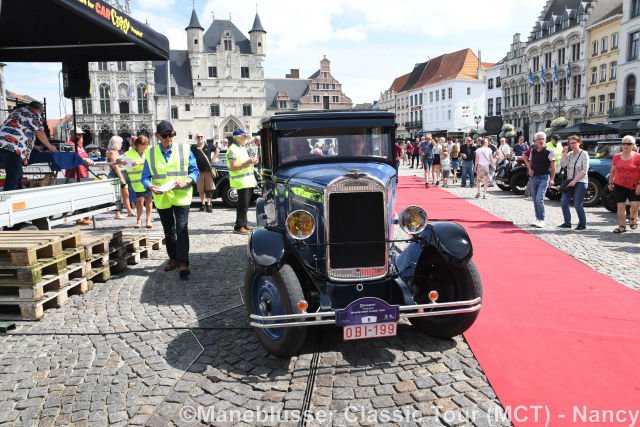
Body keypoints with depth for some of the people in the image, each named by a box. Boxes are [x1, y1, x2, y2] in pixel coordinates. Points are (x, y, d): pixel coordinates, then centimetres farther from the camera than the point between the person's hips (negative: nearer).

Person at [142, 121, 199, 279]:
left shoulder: (184, 150, -1)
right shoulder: (150, 154, 3)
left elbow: (195, 171, 0)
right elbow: (145, 177, 2)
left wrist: (186, 181, -19)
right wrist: (151, 186, -19)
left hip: (181, 197, -3)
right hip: (162, 199, 3)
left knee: (181, 230, -10)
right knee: (169, 232, 15)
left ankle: (183, 263, -8)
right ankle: (173, 259, 29)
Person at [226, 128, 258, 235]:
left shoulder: (243, 148, 18)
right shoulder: (233, 149, -12)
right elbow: (234, 167, -19)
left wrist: (252, 161, 9)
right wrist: (248, 163, -23)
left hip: (249, 180, 9)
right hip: (241, 181, -9)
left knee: (246, 204, 14)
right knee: (243, 205, -9)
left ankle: (244, 224, 22)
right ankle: (239, 227, -5)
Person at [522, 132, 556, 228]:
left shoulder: (549, 152, -7)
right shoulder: (533, 151, 7)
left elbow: (553, 166, -7)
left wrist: (552, 179, -11)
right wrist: (529, 169, -1)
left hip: (544, 178, -6)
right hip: (534, 177, 6)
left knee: (539, 199, -15)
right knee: (535, 199, 10)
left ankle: (541, 220, -7)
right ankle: (538, 218, 21)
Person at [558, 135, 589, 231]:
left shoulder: (584, 154, -7)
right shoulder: (569, 154, 8)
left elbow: (584, 171, -13)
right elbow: (562, 165, -4)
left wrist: (575, 180, -18)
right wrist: (564, 153, -8)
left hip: (580, 182, -6)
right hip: (569, 182, 6)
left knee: (577, 205, -4)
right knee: (564, 203, 1)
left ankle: (582, 224, 12)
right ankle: (567, 223, 12)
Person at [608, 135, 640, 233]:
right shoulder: (616, 156, 4)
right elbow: (612, 171, 12)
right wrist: (610, 183, 12)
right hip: (619, 186, 2)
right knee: (620, 206, 2)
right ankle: (622, 226, 10)